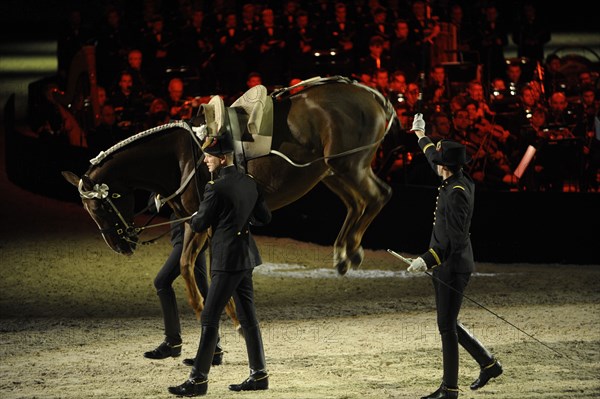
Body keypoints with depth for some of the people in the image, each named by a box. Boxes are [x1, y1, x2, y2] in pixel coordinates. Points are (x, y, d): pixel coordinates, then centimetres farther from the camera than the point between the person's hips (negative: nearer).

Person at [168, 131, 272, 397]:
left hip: (227, 261, -9)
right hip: (246, 257, 9)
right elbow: (264, 218, 14)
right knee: (247, 317, 13)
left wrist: (193, 217, 12)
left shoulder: (216, 188, -17)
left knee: (209, 318, -6)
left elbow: (199, 225, -10)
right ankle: (259, 375, 16)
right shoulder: (249, 183, 7)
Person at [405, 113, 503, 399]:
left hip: (452, 267, -10)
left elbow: (454, 239, -25)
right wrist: (421, 135, 42)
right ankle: (489, 364, 24)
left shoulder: (456, 193, -21)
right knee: (448, 324, 17)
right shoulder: (461, 181, 7)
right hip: (450, 266, 10)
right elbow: (434, 157, 28)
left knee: (447, 327, -4)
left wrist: (427, 260, -27)